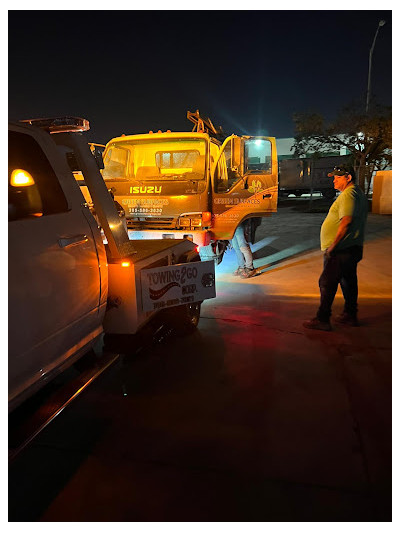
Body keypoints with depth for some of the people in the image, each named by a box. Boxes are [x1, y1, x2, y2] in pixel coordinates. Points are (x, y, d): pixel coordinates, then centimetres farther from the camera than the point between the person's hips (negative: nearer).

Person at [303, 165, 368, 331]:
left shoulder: (348, 195, -15)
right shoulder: (359, 194, 19)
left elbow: (346, 222, -26)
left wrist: (333, 246, -24)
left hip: (341, 250, -11)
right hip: (352, 248, 11)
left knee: (327, 283, -7)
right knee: (349, 281, 17)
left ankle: (322, 320, -3)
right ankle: (350, 316, 27)